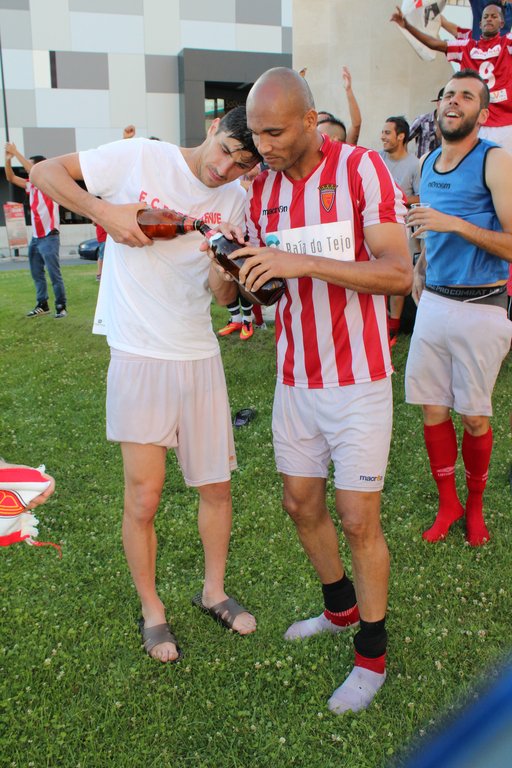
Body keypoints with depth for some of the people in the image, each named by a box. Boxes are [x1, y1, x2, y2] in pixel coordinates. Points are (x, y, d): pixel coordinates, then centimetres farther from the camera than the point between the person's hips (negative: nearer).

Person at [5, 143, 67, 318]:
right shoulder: (32, 185, 12)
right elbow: (11, 178, 15)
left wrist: (16, 152, -19)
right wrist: (8, 159, -1)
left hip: (49, 237, -8)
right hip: (35, 238, 8)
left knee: (54, 274, -6)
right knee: (37, 274, 11)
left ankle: (61, 307, -1)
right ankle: (42, 305, 19)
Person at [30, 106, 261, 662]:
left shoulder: (234, 199, 6)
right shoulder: (139, 159, -6)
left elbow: (223, 295, 3)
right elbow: (44, 172, -4)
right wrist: (104, 211, -18)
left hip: (199, 355, 5)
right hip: (138, 355, -4)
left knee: (216, 486, 11)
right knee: (144, 498, 1)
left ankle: (213, 591, 34)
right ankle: (152, 611, 24)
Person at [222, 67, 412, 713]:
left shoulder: (362, 169, -11)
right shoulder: (261, 189, 6)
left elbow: (398, 273, -20)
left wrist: (301, 262, -28)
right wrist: (234, 272, -11)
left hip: (357, 377, -6)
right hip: (295, 376, 6)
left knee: (357, 519, -1)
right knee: (301, 504, 15)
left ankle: (372, 654, 21)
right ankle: (340, 607, 41)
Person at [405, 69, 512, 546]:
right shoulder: (428, 163, 12)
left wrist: (454, 224, -24)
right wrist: (420, 266, 12)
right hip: (433, 304, 6)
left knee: (474, 416, 5)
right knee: (432, 409, 8)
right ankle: (447, 503, 25)